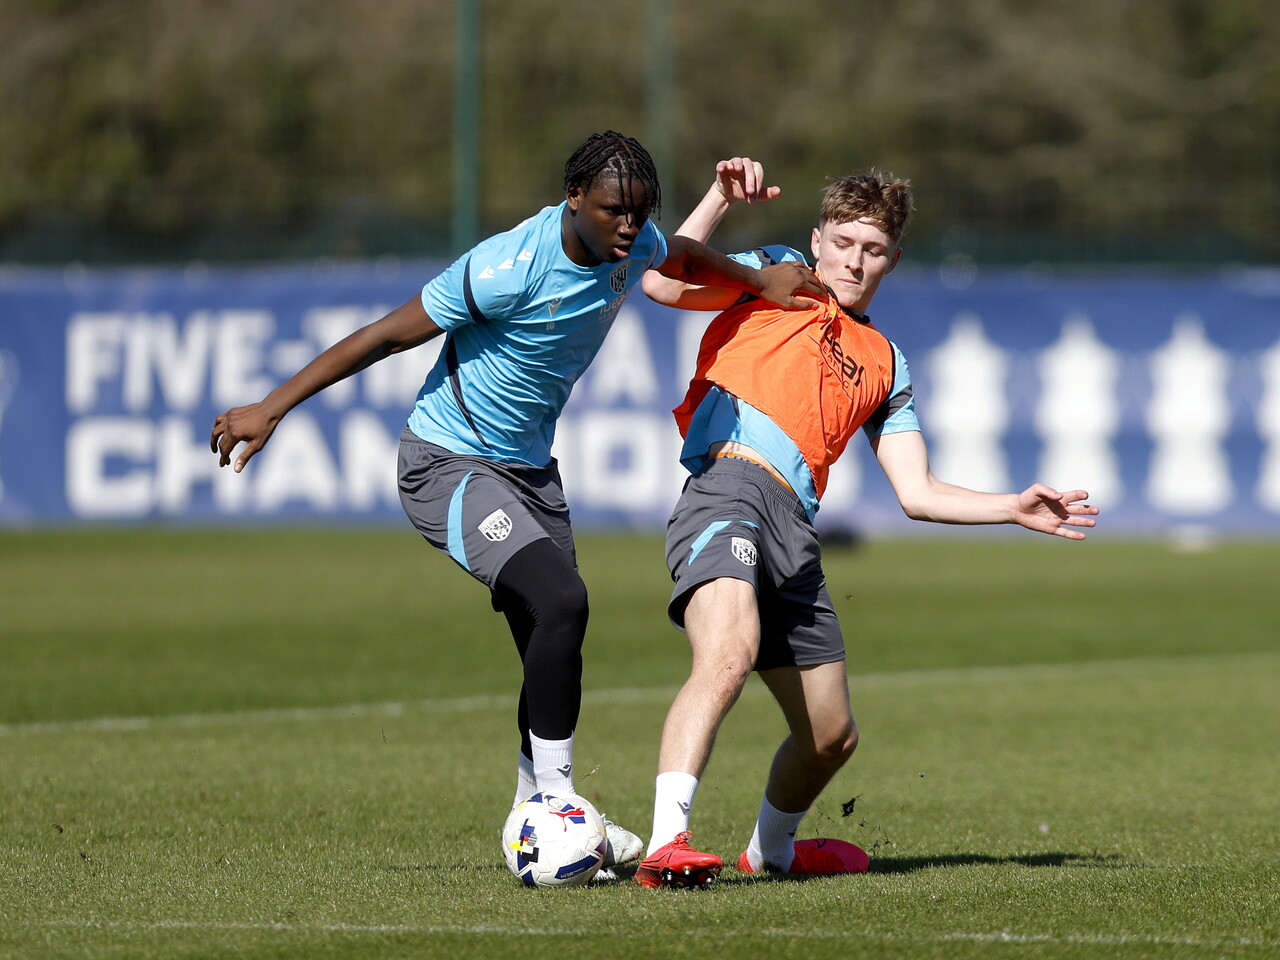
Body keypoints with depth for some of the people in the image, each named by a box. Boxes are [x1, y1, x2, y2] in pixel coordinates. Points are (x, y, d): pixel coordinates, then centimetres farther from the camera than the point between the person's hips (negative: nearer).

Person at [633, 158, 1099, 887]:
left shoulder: (884, 364, 29)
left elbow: (917, 493, 23)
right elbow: (664, 285, 3)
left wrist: (1014, 509, 11)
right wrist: (721, 201, -4)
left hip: (794, 530, 6)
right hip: (727, 480, -6)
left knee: (832, 736, 14)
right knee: (729, 653, -34)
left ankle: (773, 847, 43)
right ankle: (666, 842, -43)